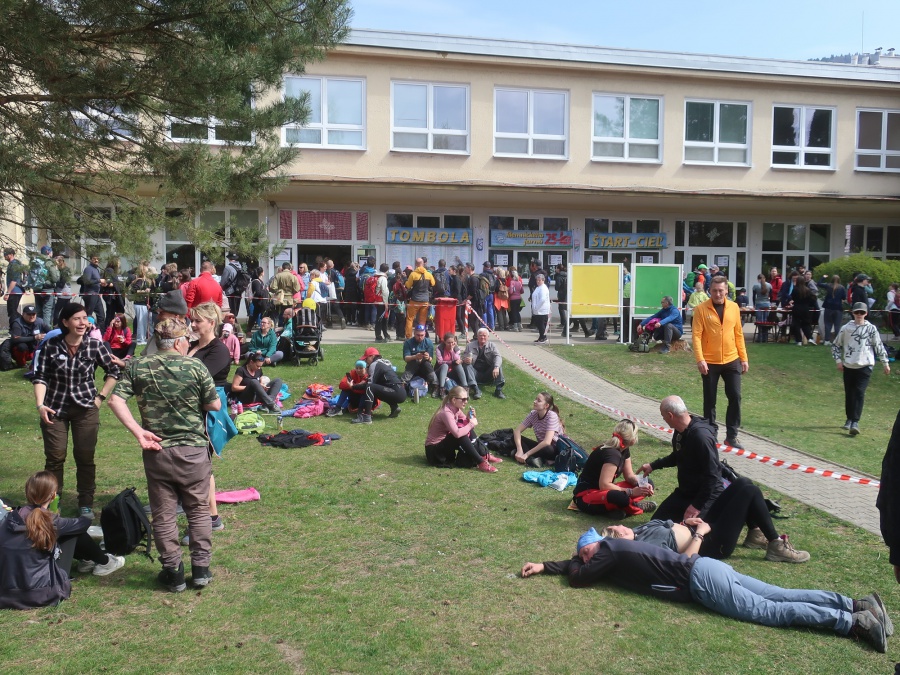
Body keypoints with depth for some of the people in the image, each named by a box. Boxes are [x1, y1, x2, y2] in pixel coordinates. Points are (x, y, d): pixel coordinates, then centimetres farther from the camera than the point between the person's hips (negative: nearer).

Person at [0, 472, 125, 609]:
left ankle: (86, 560, 41)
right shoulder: (49, 521, -15)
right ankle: (104, 563, 28)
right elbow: (84, 523, 1)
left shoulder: (12, 517, -4)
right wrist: (85, 517, 26)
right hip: (38, 593, -6)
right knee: (77, 534, 5)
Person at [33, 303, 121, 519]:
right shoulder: (51, 346, -7)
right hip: (55, 409, 0)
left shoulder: (95, 345, -8)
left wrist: (100, 397, -1)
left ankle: (86, 504, 16)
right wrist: (40, 405, -16)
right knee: (55, 457, 4)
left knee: (85, 457, 4)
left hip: (86, 409, 0)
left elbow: (114, 371, 3)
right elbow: (40, 377, -4)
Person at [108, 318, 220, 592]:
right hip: (193, 449, -1)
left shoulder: (137, 367, 0)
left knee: (163, 514, 12)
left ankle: (173, 573, 18)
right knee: (198, 510, 14)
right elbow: (215, 405, -3)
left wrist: (139, 432, -11)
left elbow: (116, 400, -10)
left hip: (157, 451, 1)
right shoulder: (195, 366, -6)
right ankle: (201, 569, 18)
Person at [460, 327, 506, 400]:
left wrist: (496, 367, -32)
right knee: (466, 365, -26)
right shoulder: (470, 346, 7)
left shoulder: (492, 346, 6)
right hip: (475, 374, 0)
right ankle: (476, 389, -40)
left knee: (499, 364, -22)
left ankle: (498, 389, -29)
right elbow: (464, 356, 1)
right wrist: (465, 359, -27)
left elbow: (497, 356, -11)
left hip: (488, 374, 0)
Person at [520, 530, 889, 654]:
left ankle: (853, 622, -18)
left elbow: (577, 577, -1)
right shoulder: (617, 548, 22)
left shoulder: (609, 550, -4)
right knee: (781, 596, 3)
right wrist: (544, 566, 29)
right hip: (705, 567, 8)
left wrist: (572, 564, 20)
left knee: (769, 611, -12)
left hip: (701, 580, -8)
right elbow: (576, 565, 32)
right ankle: (858, 604, -3)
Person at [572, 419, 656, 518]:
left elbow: (630, 476, 7)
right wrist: (631, 492, -27)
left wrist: (643, 485, -13)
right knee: (621, 497, -42)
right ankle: (637, 506, -9)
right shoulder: (612, 454, -26)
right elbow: (604, 485, -31)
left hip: (603, 490, 10)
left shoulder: (624, 450, 3)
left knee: (648, 483, 5)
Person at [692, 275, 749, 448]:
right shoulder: (701, 309, -8)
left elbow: (738, 334, 9)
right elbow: (696, 335, -11)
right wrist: (700, 359, -20)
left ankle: (731, 435, 14)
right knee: (710, 400, 6)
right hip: (710, 362, -3)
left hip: (732, 361, 3)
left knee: (735, 397, 3)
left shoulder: (734, 307, 4)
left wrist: (744, 358, 7)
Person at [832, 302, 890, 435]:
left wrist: (885, 363, 6)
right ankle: (849, 419, 22)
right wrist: (838, 360, 2)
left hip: (865, 366, -2)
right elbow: (836, 345, 11)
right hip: (848, 366, 2)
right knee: (849, 393, 8)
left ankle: (855, 422, -14)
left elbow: (879, 346, 6)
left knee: (859, 393, -11)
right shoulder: (846, 328, 4)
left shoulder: (871, 329, 2)